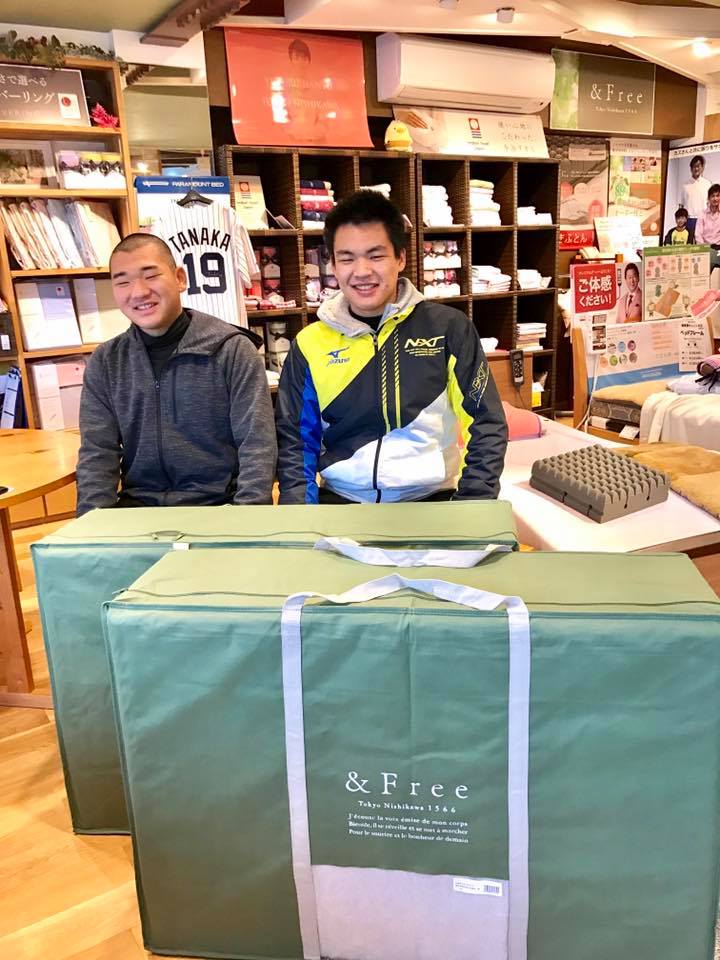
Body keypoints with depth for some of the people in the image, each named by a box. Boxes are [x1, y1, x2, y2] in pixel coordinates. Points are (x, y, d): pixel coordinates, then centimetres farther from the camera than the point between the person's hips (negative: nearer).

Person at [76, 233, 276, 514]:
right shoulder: (103, 363, 6)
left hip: (219, 505, -2)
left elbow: (257, 447, -10)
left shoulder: (233, 349, -5)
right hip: (137, 509, 2)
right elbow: (97, 455, 2)